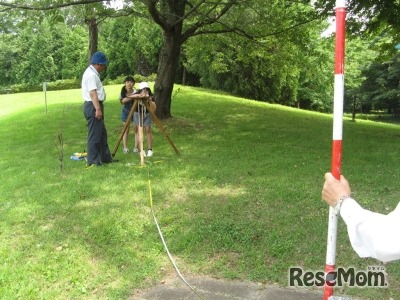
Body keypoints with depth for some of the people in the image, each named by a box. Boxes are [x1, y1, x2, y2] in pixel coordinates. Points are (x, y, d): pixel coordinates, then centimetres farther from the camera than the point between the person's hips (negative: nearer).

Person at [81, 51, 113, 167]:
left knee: (102, 133, 16)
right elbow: (93, 93, -24)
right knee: (94, 134, -5)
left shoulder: (92, 73, 17)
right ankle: (93, 160, 2)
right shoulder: (91, 74, -16)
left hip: (95, 106, 11)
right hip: (93, 106, -11)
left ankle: (105, 157, 25)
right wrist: (98, 109, -28)